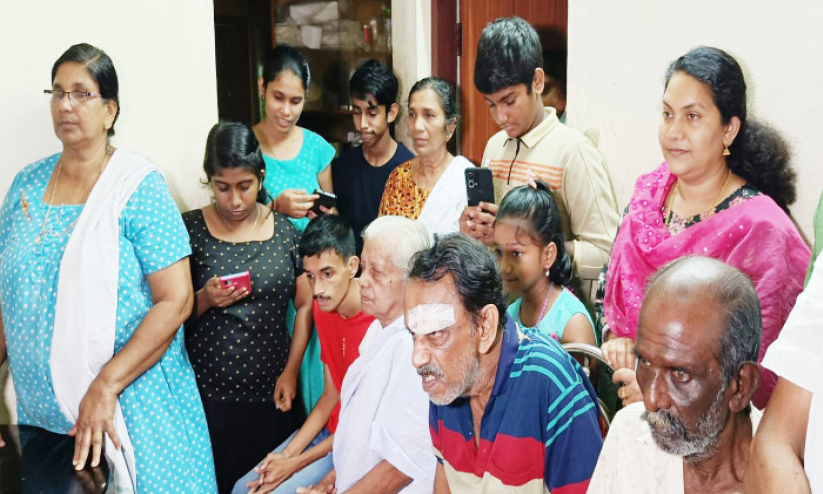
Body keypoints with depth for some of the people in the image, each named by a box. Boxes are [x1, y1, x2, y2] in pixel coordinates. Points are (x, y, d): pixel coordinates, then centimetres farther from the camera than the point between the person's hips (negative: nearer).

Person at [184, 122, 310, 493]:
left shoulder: (284, 230, 3)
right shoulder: (190, 230, -2)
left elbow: (305, 304, 5)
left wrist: (291, 371, -1)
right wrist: (205, 299, -17)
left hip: (272, 390, 2)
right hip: (209, 392, -1)